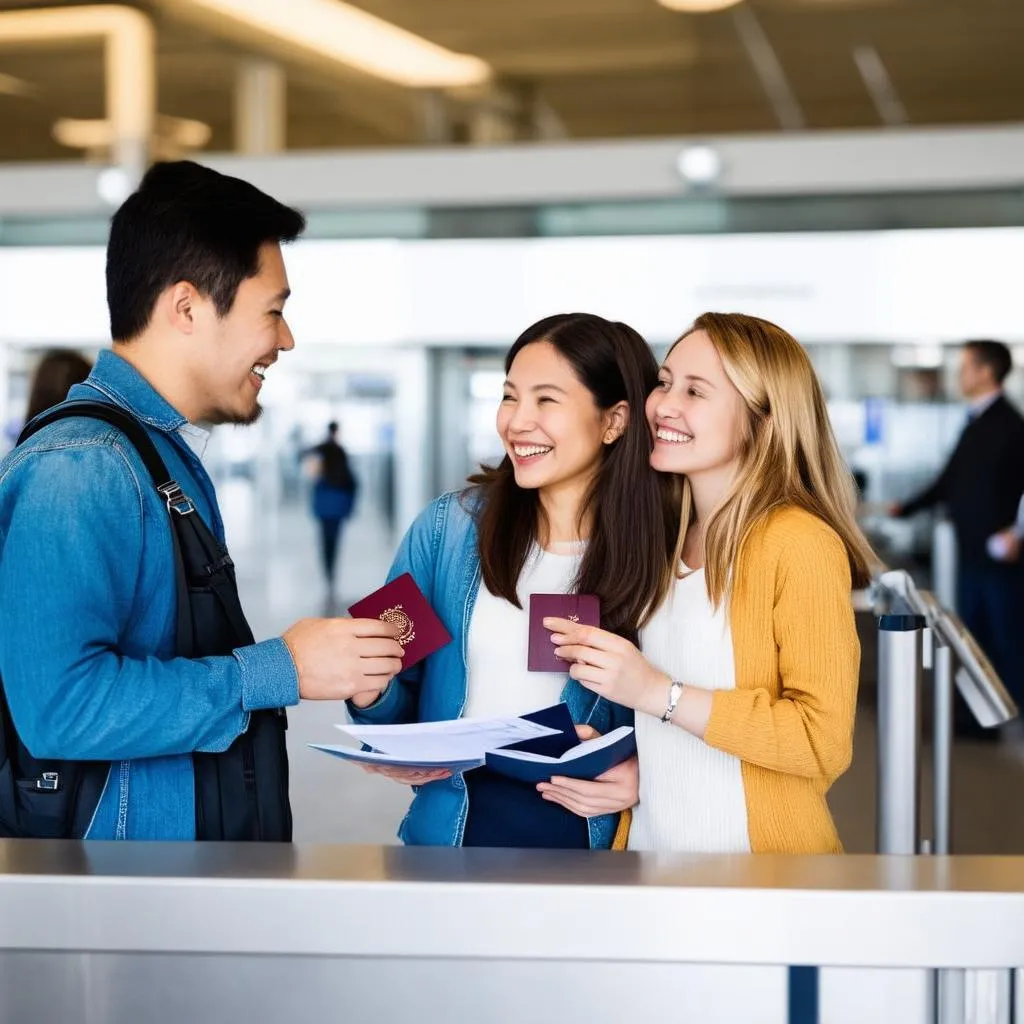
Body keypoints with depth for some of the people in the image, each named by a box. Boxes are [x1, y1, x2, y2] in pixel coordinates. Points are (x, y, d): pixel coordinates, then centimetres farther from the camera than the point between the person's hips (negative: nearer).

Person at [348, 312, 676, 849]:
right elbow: (400, 694, 6)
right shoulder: (449, 527, -3)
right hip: (454, 829, 2)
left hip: (590, 834, -1)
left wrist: (643, 776, -20)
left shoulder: (661, 556, -8)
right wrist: (371, 696, -15)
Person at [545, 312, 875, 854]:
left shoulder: (800, 543, -17)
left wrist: (658, 693, -23)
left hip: (762, 862, -6)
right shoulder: (665, 539, 5)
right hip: (647, 843, 7)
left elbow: (824, 742, -22)